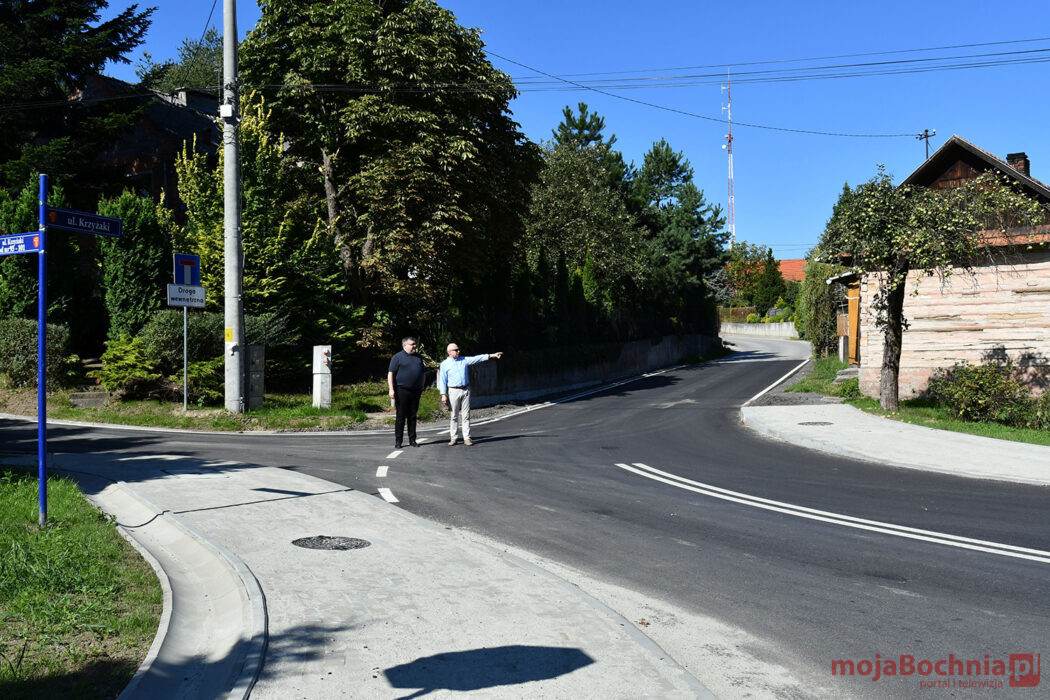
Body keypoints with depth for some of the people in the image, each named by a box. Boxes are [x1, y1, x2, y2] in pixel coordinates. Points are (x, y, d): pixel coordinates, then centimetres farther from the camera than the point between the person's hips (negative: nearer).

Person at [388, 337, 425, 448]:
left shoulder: (418, 358, 16)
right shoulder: (397, 357, -2)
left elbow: (422, 374, 24)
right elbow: (390, 373, -7)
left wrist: (422, 388, 18)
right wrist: (391, 389, -15)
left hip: (415, 391, 5)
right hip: (402, 391, -5)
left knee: (412, 416, 9)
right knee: (400, 417, -2)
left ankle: (412, 440, 15)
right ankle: (398, 441, 4)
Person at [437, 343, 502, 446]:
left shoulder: (464, 360, 10)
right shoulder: (444, 364, 1)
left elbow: (477, 358, 3)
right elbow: (442, 380, -1)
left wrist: (492, 355, -6)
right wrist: (443, 395, -8)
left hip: (466, 390, 3)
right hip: (454, 391, -3)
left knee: (466, 415, 2)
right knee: (453, 416, 0)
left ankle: (467, 438, 4)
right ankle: (453, 438, 8)